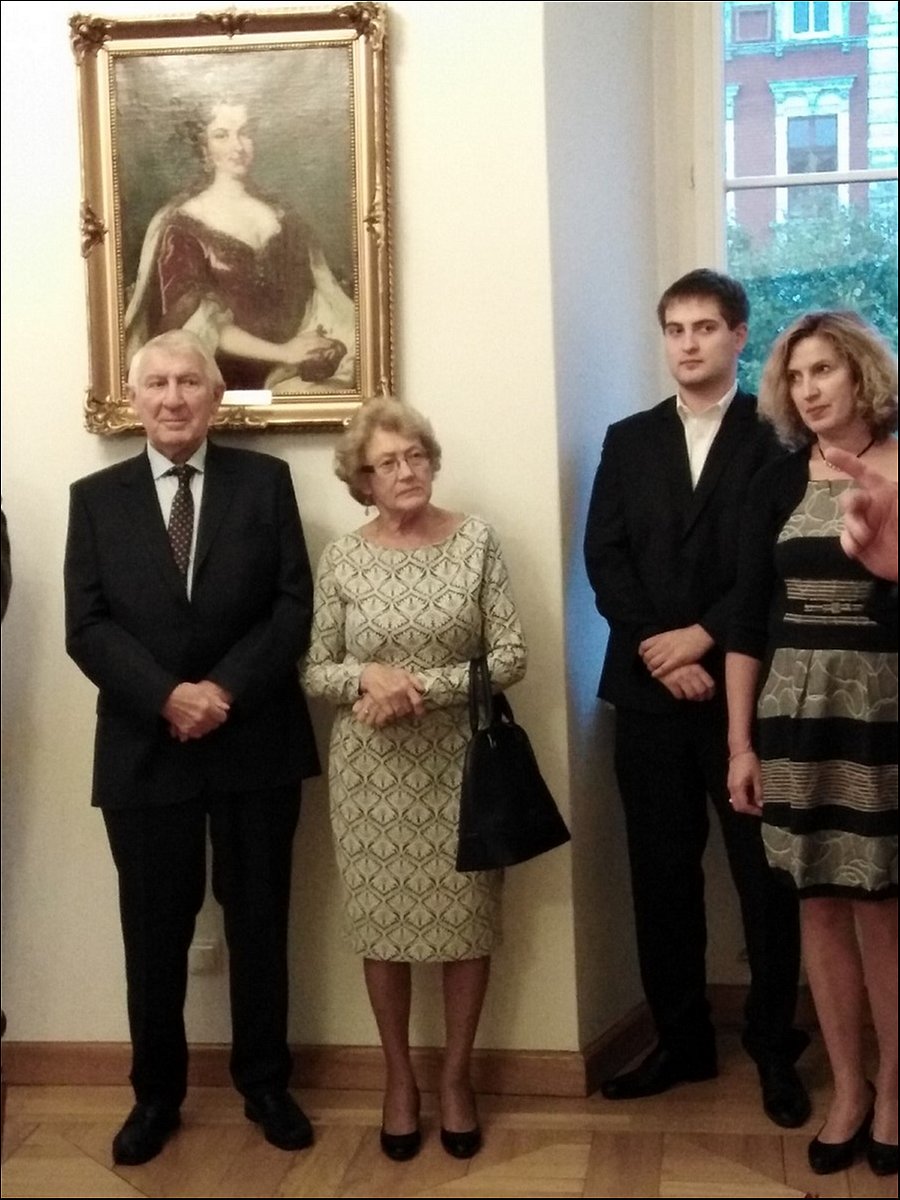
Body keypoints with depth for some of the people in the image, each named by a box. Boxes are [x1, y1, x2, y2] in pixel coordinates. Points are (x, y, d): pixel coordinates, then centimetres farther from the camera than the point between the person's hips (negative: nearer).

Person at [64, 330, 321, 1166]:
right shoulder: (96, 498, 5)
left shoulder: (265, 480, 3)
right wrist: (166, 695, -17)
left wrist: (226, 688, -16)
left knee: (259, 921, 11)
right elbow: (86, 627, -3)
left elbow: (294, 605, -3)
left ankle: (264, 1084, 27)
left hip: (254, 741, 0)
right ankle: (156, 1093, 27)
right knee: (154, 931, 10)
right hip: (144, 747, 1)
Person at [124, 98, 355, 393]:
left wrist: (336, 340, -11)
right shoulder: (184, 226, 0)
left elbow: (318, 299, 11)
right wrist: (282, 352, -14)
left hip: (291, 378, 5)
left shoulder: (282, 220, 14)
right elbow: (197, 325, -7)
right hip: (227, 381, -4)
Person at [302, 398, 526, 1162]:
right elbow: (316, 672, 2)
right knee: (383, 922, 9)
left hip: (458, 762, 0)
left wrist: (423, 687, -18)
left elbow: (511, 657, -7)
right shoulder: (342, 559, -1)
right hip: (372, 768, 1)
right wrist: (368, 676, -19)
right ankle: (400, 1078, 28)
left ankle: (457, 1076, 27)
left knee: (466, 918, 8)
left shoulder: (476, 541, -4)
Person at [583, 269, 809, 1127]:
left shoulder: (778, 435, 1)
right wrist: (659, 649, -9)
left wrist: (703, 636, -13)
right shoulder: (628, 440, 12)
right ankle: (680, 1039, 20)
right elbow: (604, 557, 3)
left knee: (764, 872, 3)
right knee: (661, 872, 8)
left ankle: (774, 1046, 17)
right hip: (650, 689, 3)